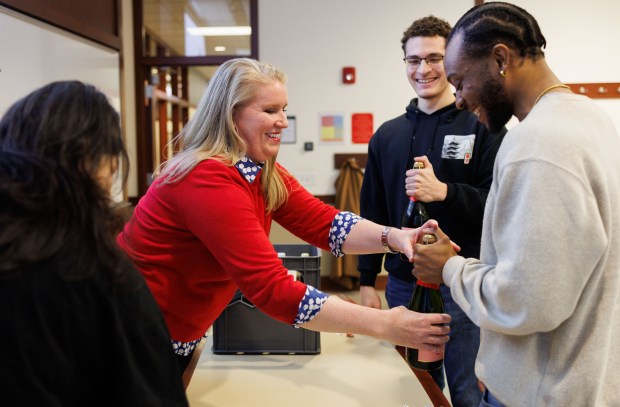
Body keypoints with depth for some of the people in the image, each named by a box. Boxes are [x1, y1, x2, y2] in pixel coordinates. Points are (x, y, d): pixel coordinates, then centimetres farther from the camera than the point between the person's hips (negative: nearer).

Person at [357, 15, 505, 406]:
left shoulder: (484, 127, -5)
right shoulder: (387, 135, 8)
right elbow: (372, 213, 10)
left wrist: (444, 192, -26)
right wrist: (367, 280, 7)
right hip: (403, 284, 4)